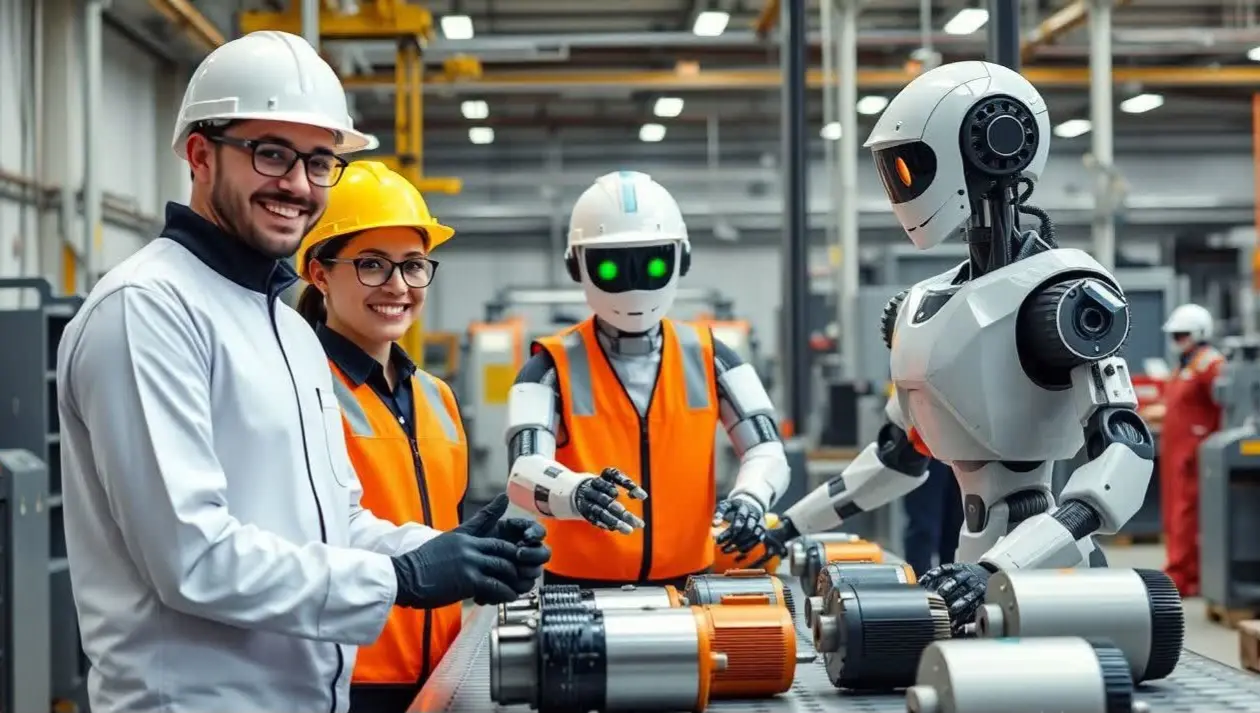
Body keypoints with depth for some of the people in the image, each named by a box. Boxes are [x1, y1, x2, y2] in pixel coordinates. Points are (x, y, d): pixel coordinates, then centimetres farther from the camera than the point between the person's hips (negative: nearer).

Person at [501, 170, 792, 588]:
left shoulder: (707, 359, 5)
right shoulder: (555, 366, -3)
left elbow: (766, 451, 2)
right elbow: (524, 472, -15)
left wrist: (750, 498, -20)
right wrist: (577, 492, -37)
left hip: (687, 580, 2)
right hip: (583, 584, -2)